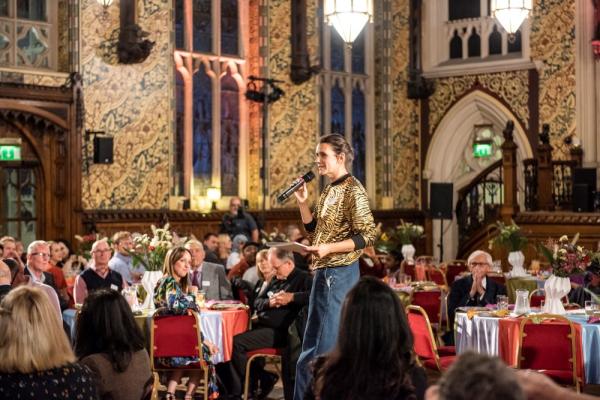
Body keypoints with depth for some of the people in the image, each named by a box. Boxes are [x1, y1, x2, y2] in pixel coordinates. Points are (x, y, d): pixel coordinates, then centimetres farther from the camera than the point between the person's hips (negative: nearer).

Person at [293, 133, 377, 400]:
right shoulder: (329, 191, 15)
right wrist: (302, 202, 7)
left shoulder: (353, 190, -12)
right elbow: (315, 232, 20)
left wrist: (330, 248, -23)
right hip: (324, 273, 10)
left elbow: (368, 235, -17)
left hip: (339, 274, -9)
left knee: (327, 345, -5)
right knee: (312, 345, 15)